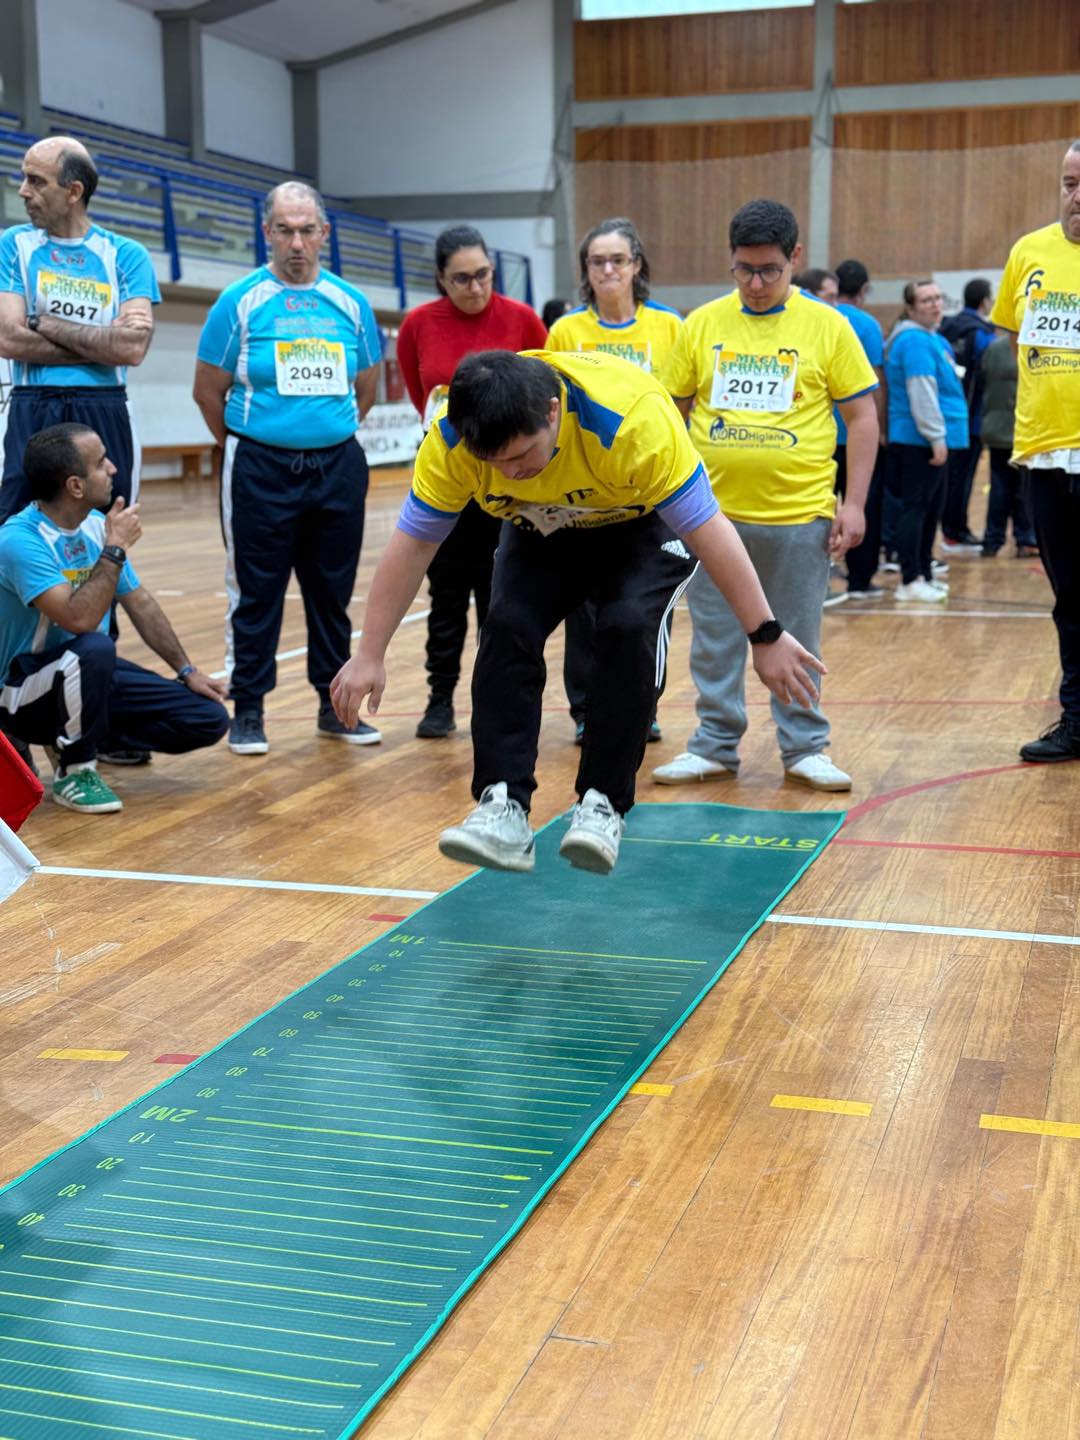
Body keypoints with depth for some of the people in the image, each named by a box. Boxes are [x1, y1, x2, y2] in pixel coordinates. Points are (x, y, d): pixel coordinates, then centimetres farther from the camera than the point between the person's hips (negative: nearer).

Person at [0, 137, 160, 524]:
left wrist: (44, 323, -7)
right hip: (32, 414, 0)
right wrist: (102, 344, -8)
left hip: (105, 415, 0)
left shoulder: (127, 255, 3)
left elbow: (133, 347, -11)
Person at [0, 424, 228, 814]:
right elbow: (80, 619, -36)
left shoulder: (95, 524, -1)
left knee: (209, 720, -5)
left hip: (90, 675, 7)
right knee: (94, 647, -40)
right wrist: (115, 549, -27)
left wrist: (186, 670, 8)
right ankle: (73, 769, -16)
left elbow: (140, 603, 10)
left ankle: (80, 735, 11)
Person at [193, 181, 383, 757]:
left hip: (338, 466, 3)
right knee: (256, 594, 1)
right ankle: (247, 711, 11)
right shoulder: (241, 301, -4)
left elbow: (365, 388, 17)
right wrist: (248, 447, 9)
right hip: (260, 468, -3)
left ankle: (335, 705, 21)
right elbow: (208, 391, 2)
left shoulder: (351, 303, 6)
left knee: (332, 591, 10)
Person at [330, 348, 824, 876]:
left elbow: (708, 527, -33)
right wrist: (369, 655, -15)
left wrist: (766, 635, -30)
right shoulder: (450, 440, -29)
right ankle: (503, 811, -16)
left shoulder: (633, 417, -40)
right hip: (540, 532, 3)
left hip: (643, 524, -3)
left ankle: (602, 805, -14)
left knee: (627, 629, -27)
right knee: (507, 627, -21)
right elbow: (411, 544, -17)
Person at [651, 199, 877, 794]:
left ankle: (805, 748, 20)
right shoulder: (702, 324, 4)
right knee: (714, 639, 10)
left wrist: (854, 502, -5)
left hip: (800, 515, -2)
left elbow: (861, 416, 2)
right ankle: (715, 746, 22)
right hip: (712, 511, 2)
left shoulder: (827, 326, 0)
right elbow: (672, 410, 11)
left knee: (796, 641, 7)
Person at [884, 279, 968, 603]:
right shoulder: (915, 341, -14)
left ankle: (924, 573, 23)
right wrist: (936, 437, -22)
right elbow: (921, 394, -21)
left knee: (932, 507, 15)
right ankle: (910, 581, -5)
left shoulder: (935, 340, 17)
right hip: (919, 441, -10)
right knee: (915, 506, -7)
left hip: (930, 441, 10)